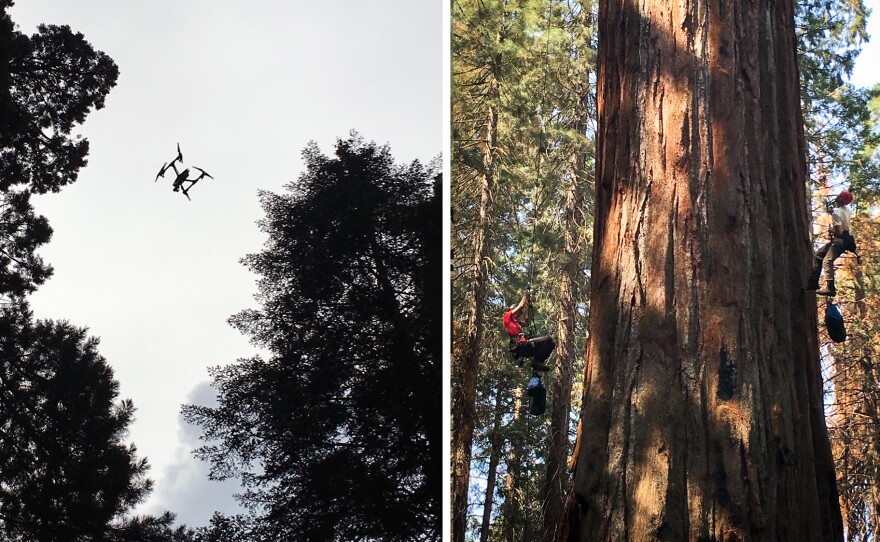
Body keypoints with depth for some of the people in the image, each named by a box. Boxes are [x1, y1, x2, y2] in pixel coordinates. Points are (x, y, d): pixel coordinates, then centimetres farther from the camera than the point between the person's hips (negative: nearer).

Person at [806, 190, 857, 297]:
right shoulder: (847, 210, 9)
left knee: (827, 261, -25)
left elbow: (839, 232, -22)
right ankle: (814, 283, 19)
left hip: (840, 240, -10)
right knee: (819, 255, 18)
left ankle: (830, 288, -40)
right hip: (845, 238, 10)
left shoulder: (836, 213, -19)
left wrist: (831, 231, -2)